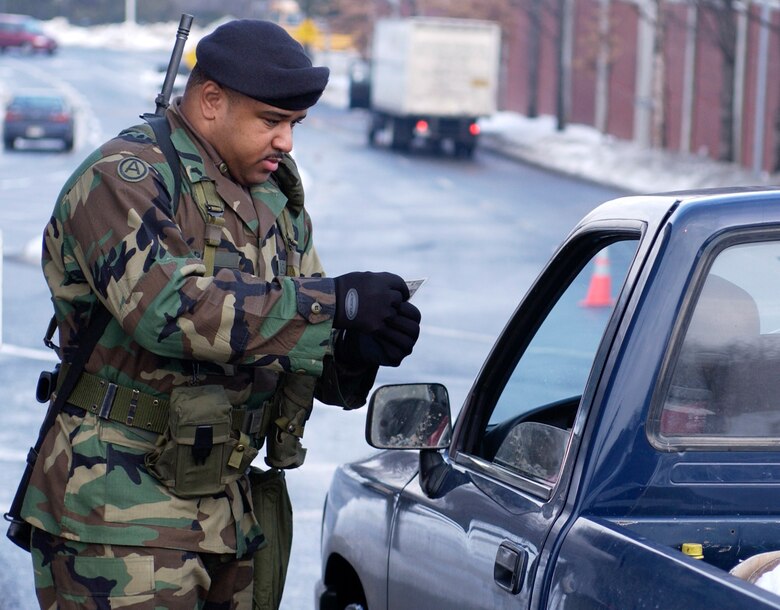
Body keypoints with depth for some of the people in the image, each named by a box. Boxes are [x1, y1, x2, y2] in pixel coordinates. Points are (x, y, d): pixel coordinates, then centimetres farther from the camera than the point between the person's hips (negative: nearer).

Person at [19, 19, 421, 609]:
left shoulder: (276, 196, 13)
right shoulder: (123, 178, -12)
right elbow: (167, 307, -29)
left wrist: (354, 354, -10)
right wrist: (335, 304, -29)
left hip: (227, 509, 8)